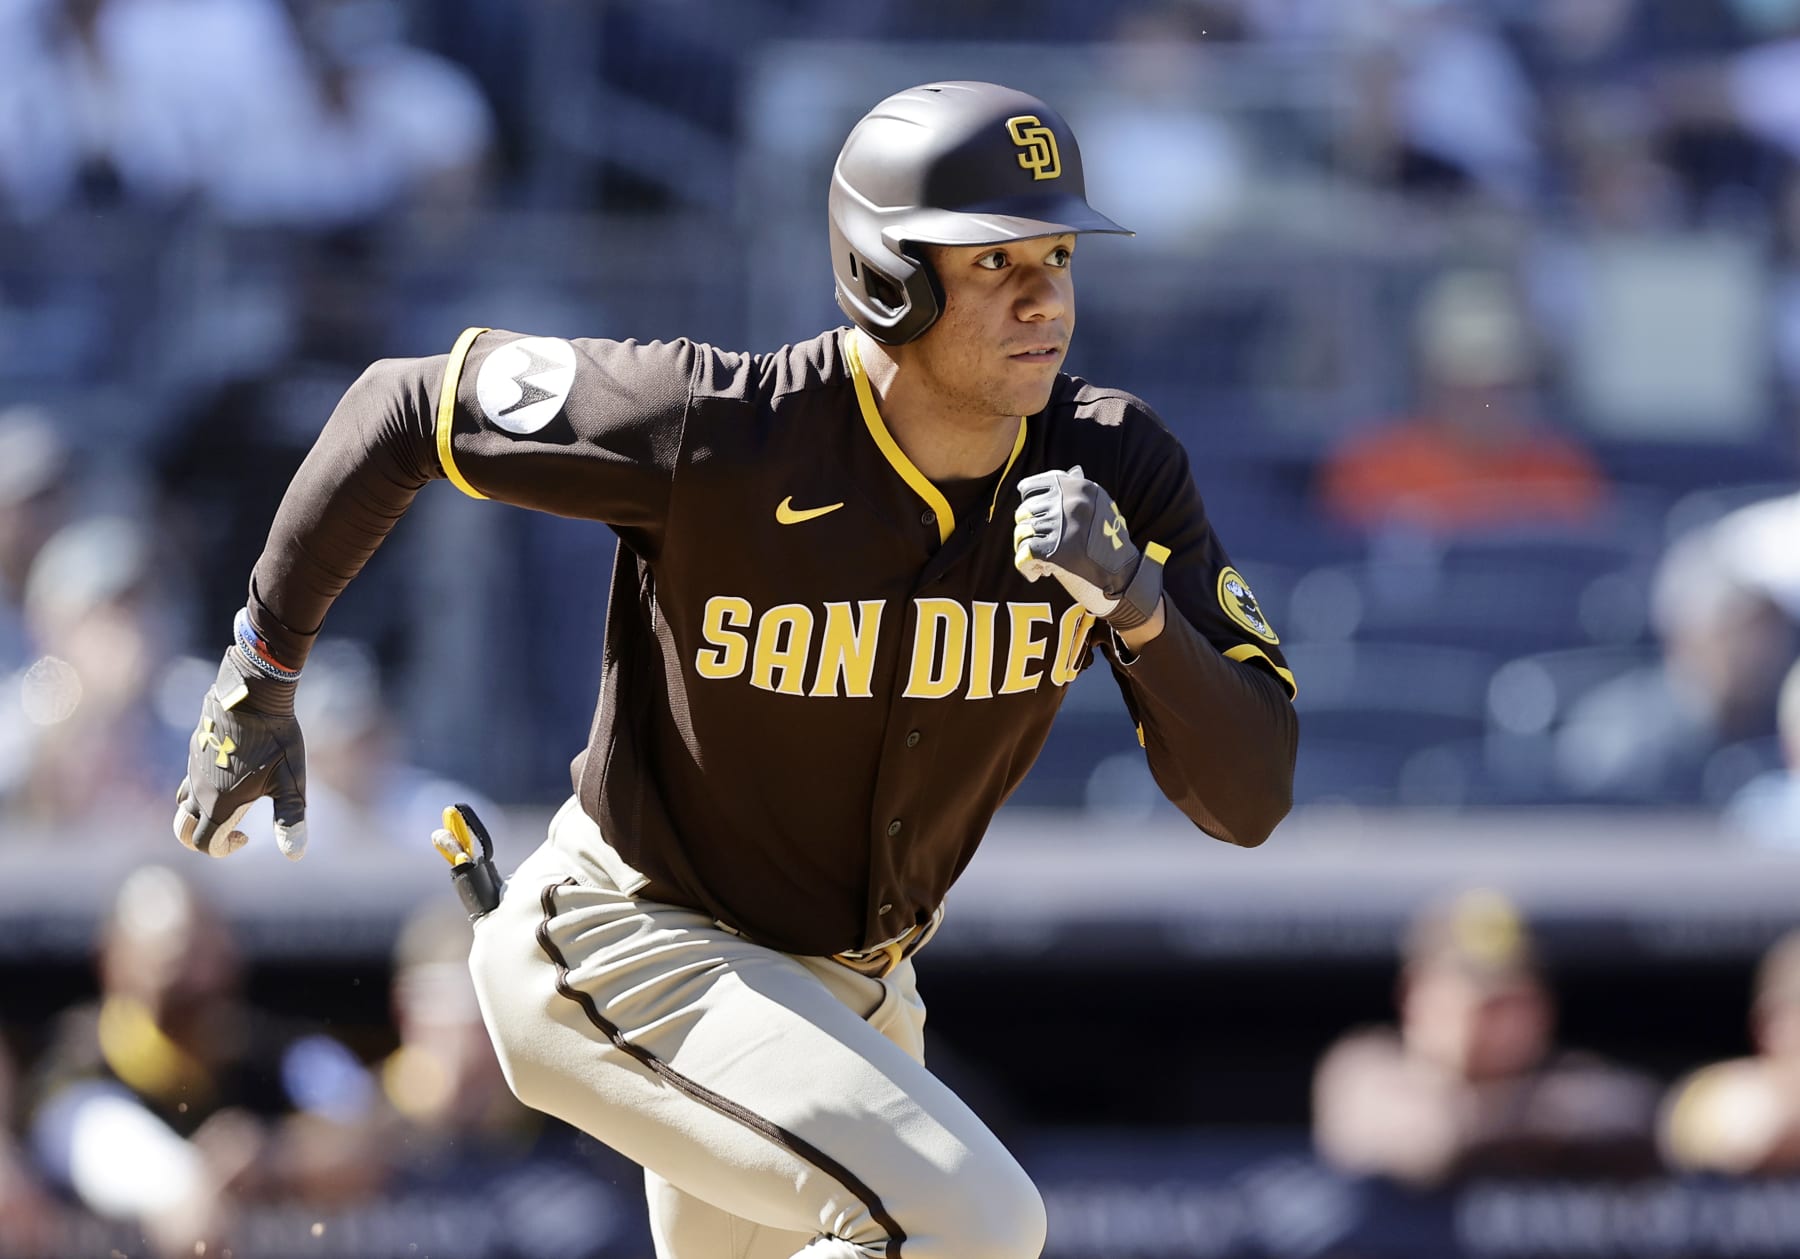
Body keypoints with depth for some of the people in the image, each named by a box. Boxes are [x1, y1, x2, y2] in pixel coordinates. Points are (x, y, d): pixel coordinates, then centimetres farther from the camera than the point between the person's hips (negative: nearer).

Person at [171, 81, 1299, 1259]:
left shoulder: (1118, 470, -14)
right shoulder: (727, 432, -27)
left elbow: (1248, 800, -16)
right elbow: (407, 407, -12)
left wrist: (1139, 602, -34)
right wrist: (262, 672, -4)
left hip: (846, 985, 7)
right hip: (631, 945, -7)